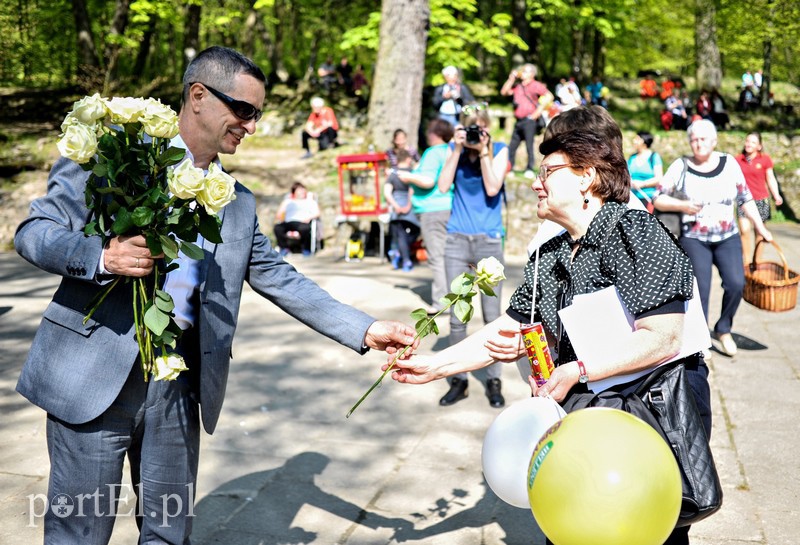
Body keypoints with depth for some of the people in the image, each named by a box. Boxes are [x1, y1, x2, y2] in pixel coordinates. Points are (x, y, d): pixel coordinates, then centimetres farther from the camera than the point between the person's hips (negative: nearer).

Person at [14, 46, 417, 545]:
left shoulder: (239, 203, 12)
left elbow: (279, 279, 13)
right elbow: (34, 231, -3)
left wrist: (365, 331, 4)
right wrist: (103, 255, -23)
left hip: (181, 384, 4)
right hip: (95, 372, -4)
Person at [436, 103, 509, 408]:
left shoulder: (500, 150, 2)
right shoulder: (455, 149, 7)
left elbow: (492, 188, -11)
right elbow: (443, 185, -6)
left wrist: (483, 151, -12)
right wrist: (459, 149, -10)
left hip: (489, 241, -2)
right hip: (457, 240, 2)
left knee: (492, 315, 2)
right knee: (457, 316, 3)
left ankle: (494, 381, 12)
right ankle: (459, 381, 12)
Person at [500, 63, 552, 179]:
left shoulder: (535, 85, 1)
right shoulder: (517, 86, 18)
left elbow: (549, 96, -4)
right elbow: (504, 92, 13)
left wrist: (540, 109, -11)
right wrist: (511, 79, 8)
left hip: (530, 120, -6)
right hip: (519, 121, 6)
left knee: (529, 145, -8)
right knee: (512, 146, 3)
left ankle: (529, 169, -3)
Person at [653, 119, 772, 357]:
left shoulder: (729, 163, 1)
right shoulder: (681, 167, -5)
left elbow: (745, 198, 8)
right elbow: (658, 198, -5)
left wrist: (760, 227, 6)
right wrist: (682, 205, -21)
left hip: (728, 238, 2)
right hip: (694, 239, -2)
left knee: (736, 284, -15)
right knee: (700, 290, -7)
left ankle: (723, 329, 9)